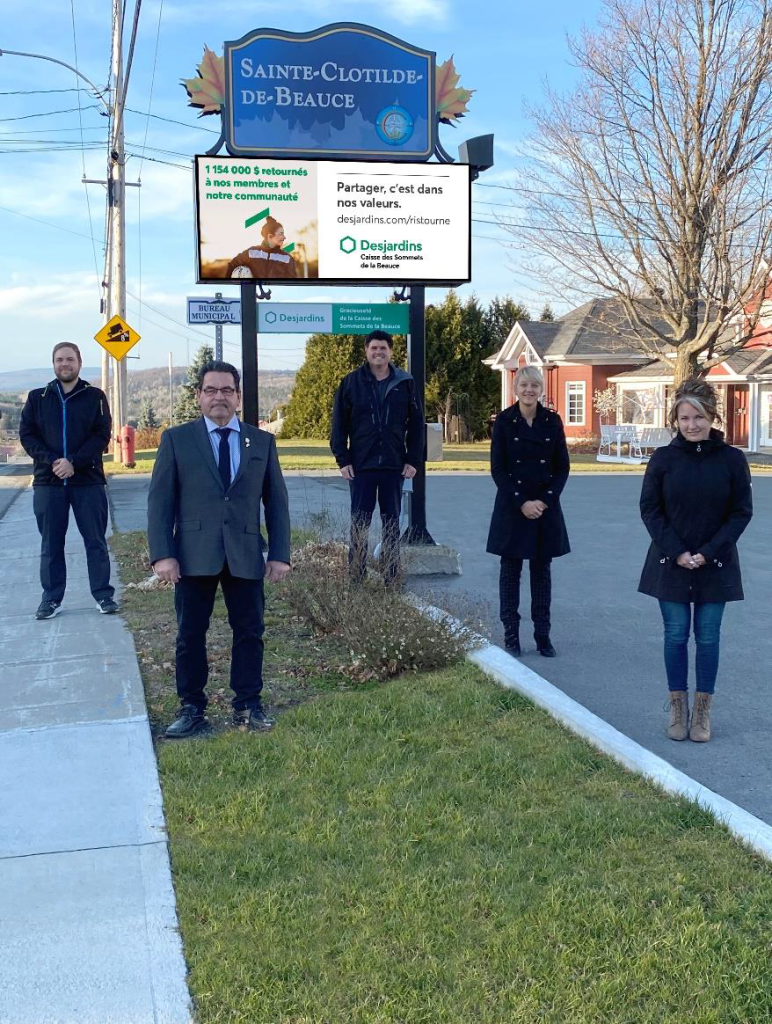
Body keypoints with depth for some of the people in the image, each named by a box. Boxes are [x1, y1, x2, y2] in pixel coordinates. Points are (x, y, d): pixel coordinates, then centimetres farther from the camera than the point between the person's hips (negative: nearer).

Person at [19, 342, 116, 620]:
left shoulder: (95, 397, 3)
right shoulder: (37, 397, 8)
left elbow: (102, 435, -4)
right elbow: (26, 434, 2)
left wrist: (73, 462, -16)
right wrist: (52, 461, -13)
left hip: (88, 481, -1)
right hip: (48, 481, 2)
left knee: (95, 540, 3)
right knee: (51, 543, 6)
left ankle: (103, 594, 10)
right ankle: (51, 598, 12)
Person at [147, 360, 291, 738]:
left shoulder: (261, 442, 10)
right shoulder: (176, 439, 4)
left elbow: (276, 501, 10)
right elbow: (160, 500, 1)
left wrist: (280, 554, 1)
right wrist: (162, 554, -9)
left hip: (246, 555, 1)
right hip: (194, 554, -1)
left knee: (249, 632, 5)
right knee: (190, 635, 5)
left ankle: (248, 706, 17)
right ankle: (191, 708, 17)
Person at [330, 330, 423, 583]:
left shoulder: (405, 383, 4)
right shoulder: (351, 382, 1)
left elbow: (416, 424, 6)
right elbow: (338, 424, 1)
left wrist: (413, 460, 0)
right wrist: (342, 460, -5)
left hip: (394, 466, 1)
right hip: (361, 466, -1)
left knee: (391, 523, 8)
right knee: (359, 524, 4)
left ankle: (391, 578, 15)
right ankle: (356, 579, 9)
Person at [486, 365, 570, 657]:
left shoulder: (552, 421, 2)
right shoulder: (504, 420, -3)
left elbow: (563, 466, 4)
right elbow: (497, 468, -5)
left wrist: (545, 500, -8)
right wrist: (521, 503, -12)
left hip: (546, 506, 2)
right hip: (511, 508, -2)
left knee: (542, 571, 7)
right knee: (510, 570, 4)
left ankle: (543, 635, 14)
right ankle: (511, 635, 11)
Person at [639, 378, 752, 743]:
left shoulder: (732, 459, -5)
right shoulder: (663, 458, -4)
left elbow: (741, 512, -3)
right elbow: (649, 509, -3)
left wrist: (709, 552, -13)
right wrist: (677, 552, -12)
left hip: (715, 564, 0)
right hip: (670, 563, 0)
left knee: (708, 637, 6)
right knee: (676, 635, 5)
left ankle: (702, 712, 17)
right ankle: (678, 708, 18)